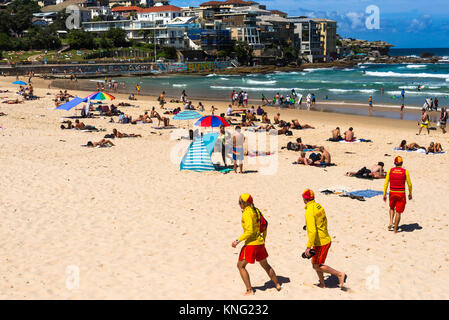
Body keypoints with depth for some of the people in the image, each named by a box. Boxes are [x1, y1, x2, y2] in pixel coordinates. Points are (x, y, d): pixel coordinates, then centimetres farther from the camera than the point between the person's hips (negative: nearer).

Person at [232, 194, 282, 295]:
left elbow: (249, 231, -23)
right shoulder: (256, 211, 9)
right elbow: (264, 226, 16)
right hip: (260, 243, 9)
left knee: (241, 265, 2)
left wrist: (238, 241, -20)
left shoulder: (247, 213, -16)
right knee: (265, 265, 24)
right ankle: (277, 285, 33)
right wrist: (263, 239, 26)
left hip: (251, 244, -9)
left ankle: (250, 290, -1)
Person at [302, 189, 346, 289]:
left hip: (320, 243, -9)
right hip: (326, 239, 9)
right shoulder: (319, 206, 4)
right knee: (315, 263, 20)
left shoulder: (309, 211, -22)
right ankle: (322, 284, 28)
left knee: (316, 266, 3)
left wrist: (308, 247, -25)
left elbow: (312, 231, -28)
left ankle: (339, 274, 0)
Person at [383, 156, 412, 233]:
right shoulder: (405, 171, -6)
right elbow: (409, 184, -1)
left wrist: (384, 194, 6)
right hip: (401, 194, -2)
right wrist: (410, 194, 13)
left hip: (392, 193, 2)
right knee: (398, 212, 6)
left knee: (392, 208, 27)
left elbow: (386, 183, -1)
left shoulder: (390, 171, -2)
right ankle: (395, 230, 9)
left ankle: (391, 222, 9)